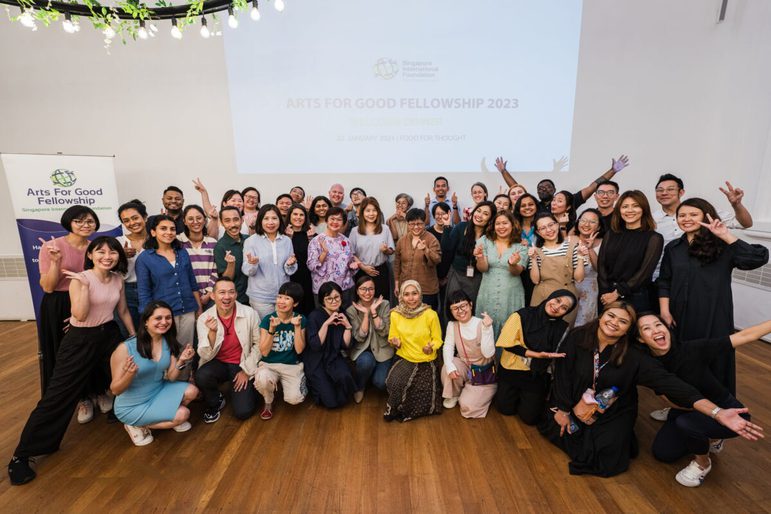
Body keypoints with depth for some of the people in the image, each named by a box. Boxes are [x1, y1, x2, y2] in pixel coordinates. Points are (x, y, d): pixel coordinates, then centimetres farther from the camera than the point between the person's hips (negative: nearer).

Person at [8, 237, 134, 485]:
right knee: (59, 394, -1)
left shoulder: (118, 279, 0)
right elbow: (80, 315, -25)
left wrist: (135, 337, 11)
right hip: (81, 340, -5)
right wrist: (84, 285, -30)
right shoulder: (80, 278, -16)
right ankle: (22, 455, 14)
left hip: (109, 335, 5)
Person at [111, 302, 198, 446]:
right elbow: (115, 390, -18)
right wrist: (129, 374, -39)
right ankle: (137, 426, 7)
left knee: (191, 391, -15)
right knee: (182, 414, -16)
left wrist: (181, 361, -24)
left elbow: (171, 377, -5)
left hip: (159, 391, 6)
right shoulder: (125, 348, -25)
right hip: (132, 406, -6)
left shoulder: (169, 342, -8)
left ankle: (164, 414, 14)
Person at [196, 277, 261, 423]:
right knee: (201, 377, -32)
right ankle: (214, 403, 2)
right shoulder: (204, 318, -12)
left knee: (243, 412, -13)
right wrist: (212, 332, -32)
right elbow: (206, 356, -15)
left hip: (242, 365, -1)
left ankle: (247, 389, 23)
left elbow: (258, 344, -6)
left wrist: (246, 370, -8)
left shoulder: (249, 314, -15)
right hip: (218, 364, 2)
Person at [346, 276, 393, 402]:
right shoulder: (351, 310, -8)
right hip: (362, 350, 0)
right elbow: (360, 337, -15)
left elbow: (384, 332, -16)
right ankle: (359, 387, -3)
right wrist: (366, 314, -22)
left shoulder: (384, 304, -9)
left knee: (380, 383, -18)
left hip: (382, 349, 0)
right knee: (366, 361, -34)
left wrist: (373, 312, -23)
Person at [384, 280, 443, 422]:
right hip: (403, 359, 1)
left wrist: (431, 348, -22)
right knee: (394, 383, -25)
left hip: (426, 362, -1)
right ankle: (394, 409, 6)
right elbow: (392, 338, 7)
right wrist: (396, 343, -16)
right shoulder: (395, 314, -6)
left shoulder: (431, 315, -12)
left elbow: (437, 339, -1)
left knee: (423, 397, -15)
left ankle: (399, 411, 17)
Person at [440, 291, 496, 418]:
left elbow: (488, 353, -31)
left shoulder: (482, 324, -22)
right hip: (464, 366, 3)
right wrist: (450, 366, -32)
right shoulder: (452, 324, -9)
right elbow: (447, 347, -13)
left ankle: (482, 394, 18)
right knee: (447, 368, -30)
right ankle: (453, 395, 3)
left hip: (483, 372, -3)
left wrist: (486, 329, -41)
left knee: (467, 405, -17)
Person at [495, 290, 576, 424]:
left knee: (530, 417, 2)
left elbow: (557, 356, 1)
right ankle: (517, 395, 35)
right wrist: (537, 354, -22)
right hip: (512, 370, -1)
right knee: (505, 409, 5)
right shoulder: (521, 316, -16)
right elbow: (509, 345, -15)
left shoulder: (563, 328, -7)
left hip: (538, 375, 1)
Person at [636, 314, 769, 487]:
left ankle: (703, 464, -1)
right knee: (662, 452, 2)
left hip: (728, 410, -4)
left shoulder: (693, 349, -28)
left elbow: (743, 336, -25)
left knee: (685, 422, -33)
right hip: (688, 411, 4)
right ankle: (709, 439, 26)